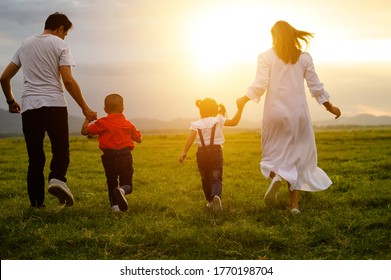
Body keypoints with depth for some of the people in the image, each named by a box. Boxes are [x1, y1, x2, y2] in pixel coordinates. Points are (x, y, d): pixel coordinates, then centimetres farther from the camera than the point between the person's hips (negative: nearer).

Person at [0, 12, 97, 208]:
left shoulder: (25, 44, 19)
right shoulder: (59, 44, 4)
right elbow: (68, 81, -7)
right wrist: (85, 108, -2)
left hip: (29, 107, 4)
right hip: (54, 104, -4)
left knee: (35, 157, 8)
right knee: (61, 150, 6)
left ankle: (37, 203, 5)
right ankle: (57, 178, -23)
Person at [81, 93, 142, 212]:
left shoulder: (101, 123, 1)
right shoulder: (128, 124, 10)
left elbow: (84, 131, 4)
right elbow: (139, 139, 18)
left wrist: (87, 119, 21)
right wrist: (135, 131, 38)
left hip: (109, 157, 0)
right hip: (125, 156, 1)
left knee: (111, 183, 16)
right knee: (127, 183, 4)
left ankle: (114, 205, 6)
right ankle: (122, 190, -29)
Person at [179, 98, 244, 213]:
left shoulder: (196, 124, 1)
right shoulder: (218, 120, 0)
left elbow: (191, 137, -12)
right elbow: (234, 122, -4)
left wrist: (184, 152, -18)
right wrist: (240, 109, 4)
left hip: (202, 153, 2)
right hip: (216, 151, -2)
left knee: (205, 178, 17)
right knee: (216, 177, -6)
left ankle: (210, 201, 26)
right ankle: (216, 195, -35)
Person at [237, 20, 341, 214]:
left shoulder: (266, 57, 0)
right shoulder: (304, 58, 6)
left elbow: (260, 85, -7)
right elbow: (316, 87, 6)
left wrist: (244, 99, 10)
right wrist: (330, 107, 18)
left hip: (275, 111, -1)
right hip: (298, 111, 2)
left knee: (274, 153, 11)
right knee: (297, 155, 9)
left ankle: (275, 176, -24)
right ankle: (294, 204, 5)